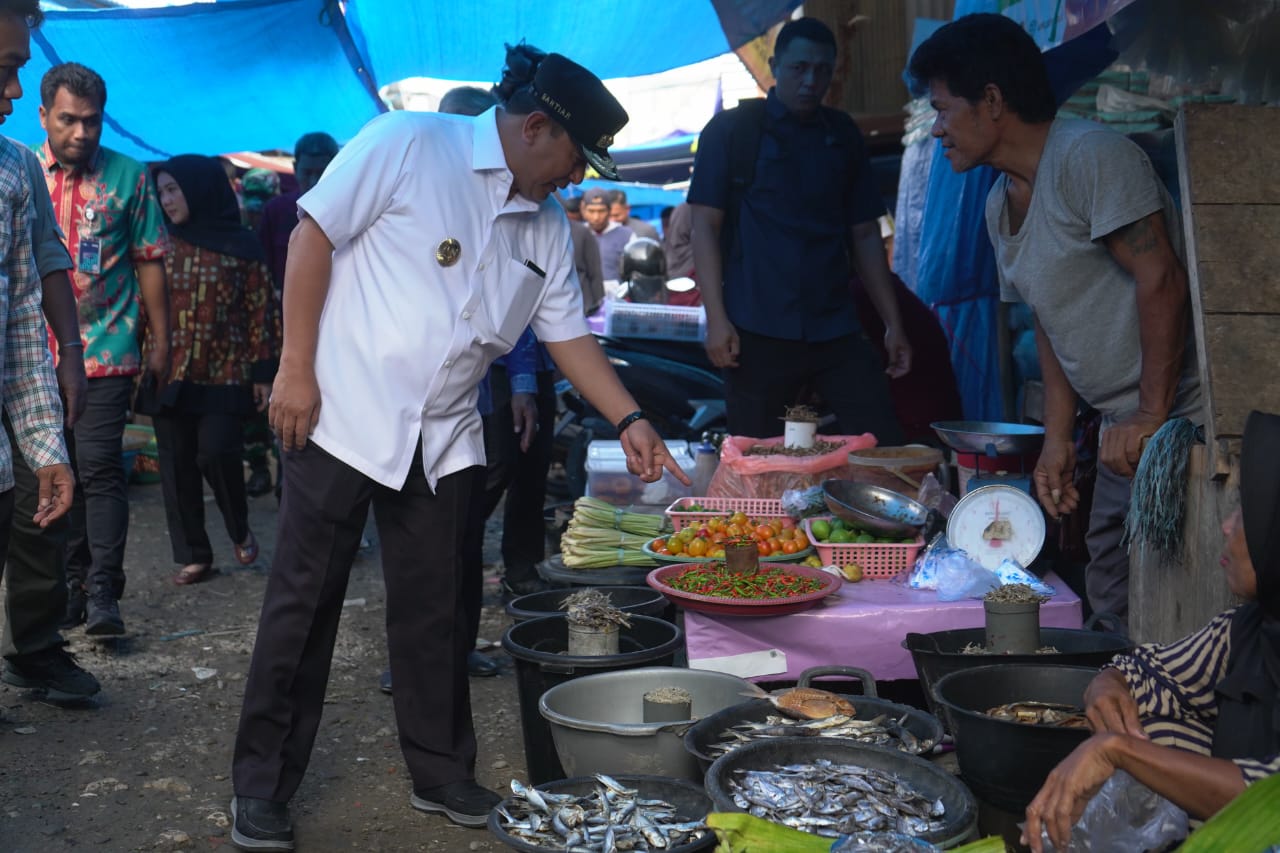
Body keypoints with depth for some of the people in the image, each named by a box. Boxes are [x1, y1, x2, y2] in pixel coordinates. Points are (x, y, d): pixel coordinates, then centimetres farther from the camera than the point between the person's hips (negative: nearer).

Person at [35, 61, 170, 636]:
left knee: (99, 468, -9)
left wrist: (160, 344, 3)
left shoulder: (128, 177, 1)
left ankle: (103, 592, -4)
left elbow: (149, 264, 4)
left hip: (107, 352, -3)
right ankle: (75, 585, 20)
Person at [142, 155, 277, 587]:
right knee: (177, 465, 3)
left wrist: (262, 372, -4)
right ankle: (193, 555, 13)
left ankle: (240, 529, 16)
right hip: (168, 372, 3)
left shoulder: (241, 245, 0)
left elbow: (259, 310, 0)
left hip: (223, 372, -3)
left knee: (217, 452, -12)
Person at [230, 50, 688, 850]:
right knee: (302, 605, 1)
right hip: (344, 419, -5)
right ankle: (262, 786, 15)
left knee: (434, 613, 11)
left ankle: (442, 773, 26)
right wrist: (296, 368, -14)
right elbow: (314, 235, -12)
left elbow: (569, 334, 14)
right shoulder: (409, 146, -11)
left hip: (442, 440, 6)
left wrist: (630, 420, 4)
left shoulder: (548, 226, 9)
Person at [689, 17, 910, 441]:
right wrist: (716, 318, -12)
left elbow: (864, 234, 15)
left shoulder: (844, 135, 13)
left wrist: (893, 322, 10)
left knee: (885, 449, -4)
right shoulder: (731, 130, 2)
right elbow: (705, 225, -2)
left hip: (836, 329, 3)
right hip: (757, 331, -3)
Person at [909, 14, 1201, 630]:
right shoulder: (1001, 206, 15)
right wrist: (1057, 439, 14)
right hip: (1124, 435, 9)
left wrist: (1151, 417, -20)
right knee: (1111, 601, 11)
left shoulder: (1089, 156, -14)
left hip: (1183, 423, -9)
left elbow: (1160, 280, -21)